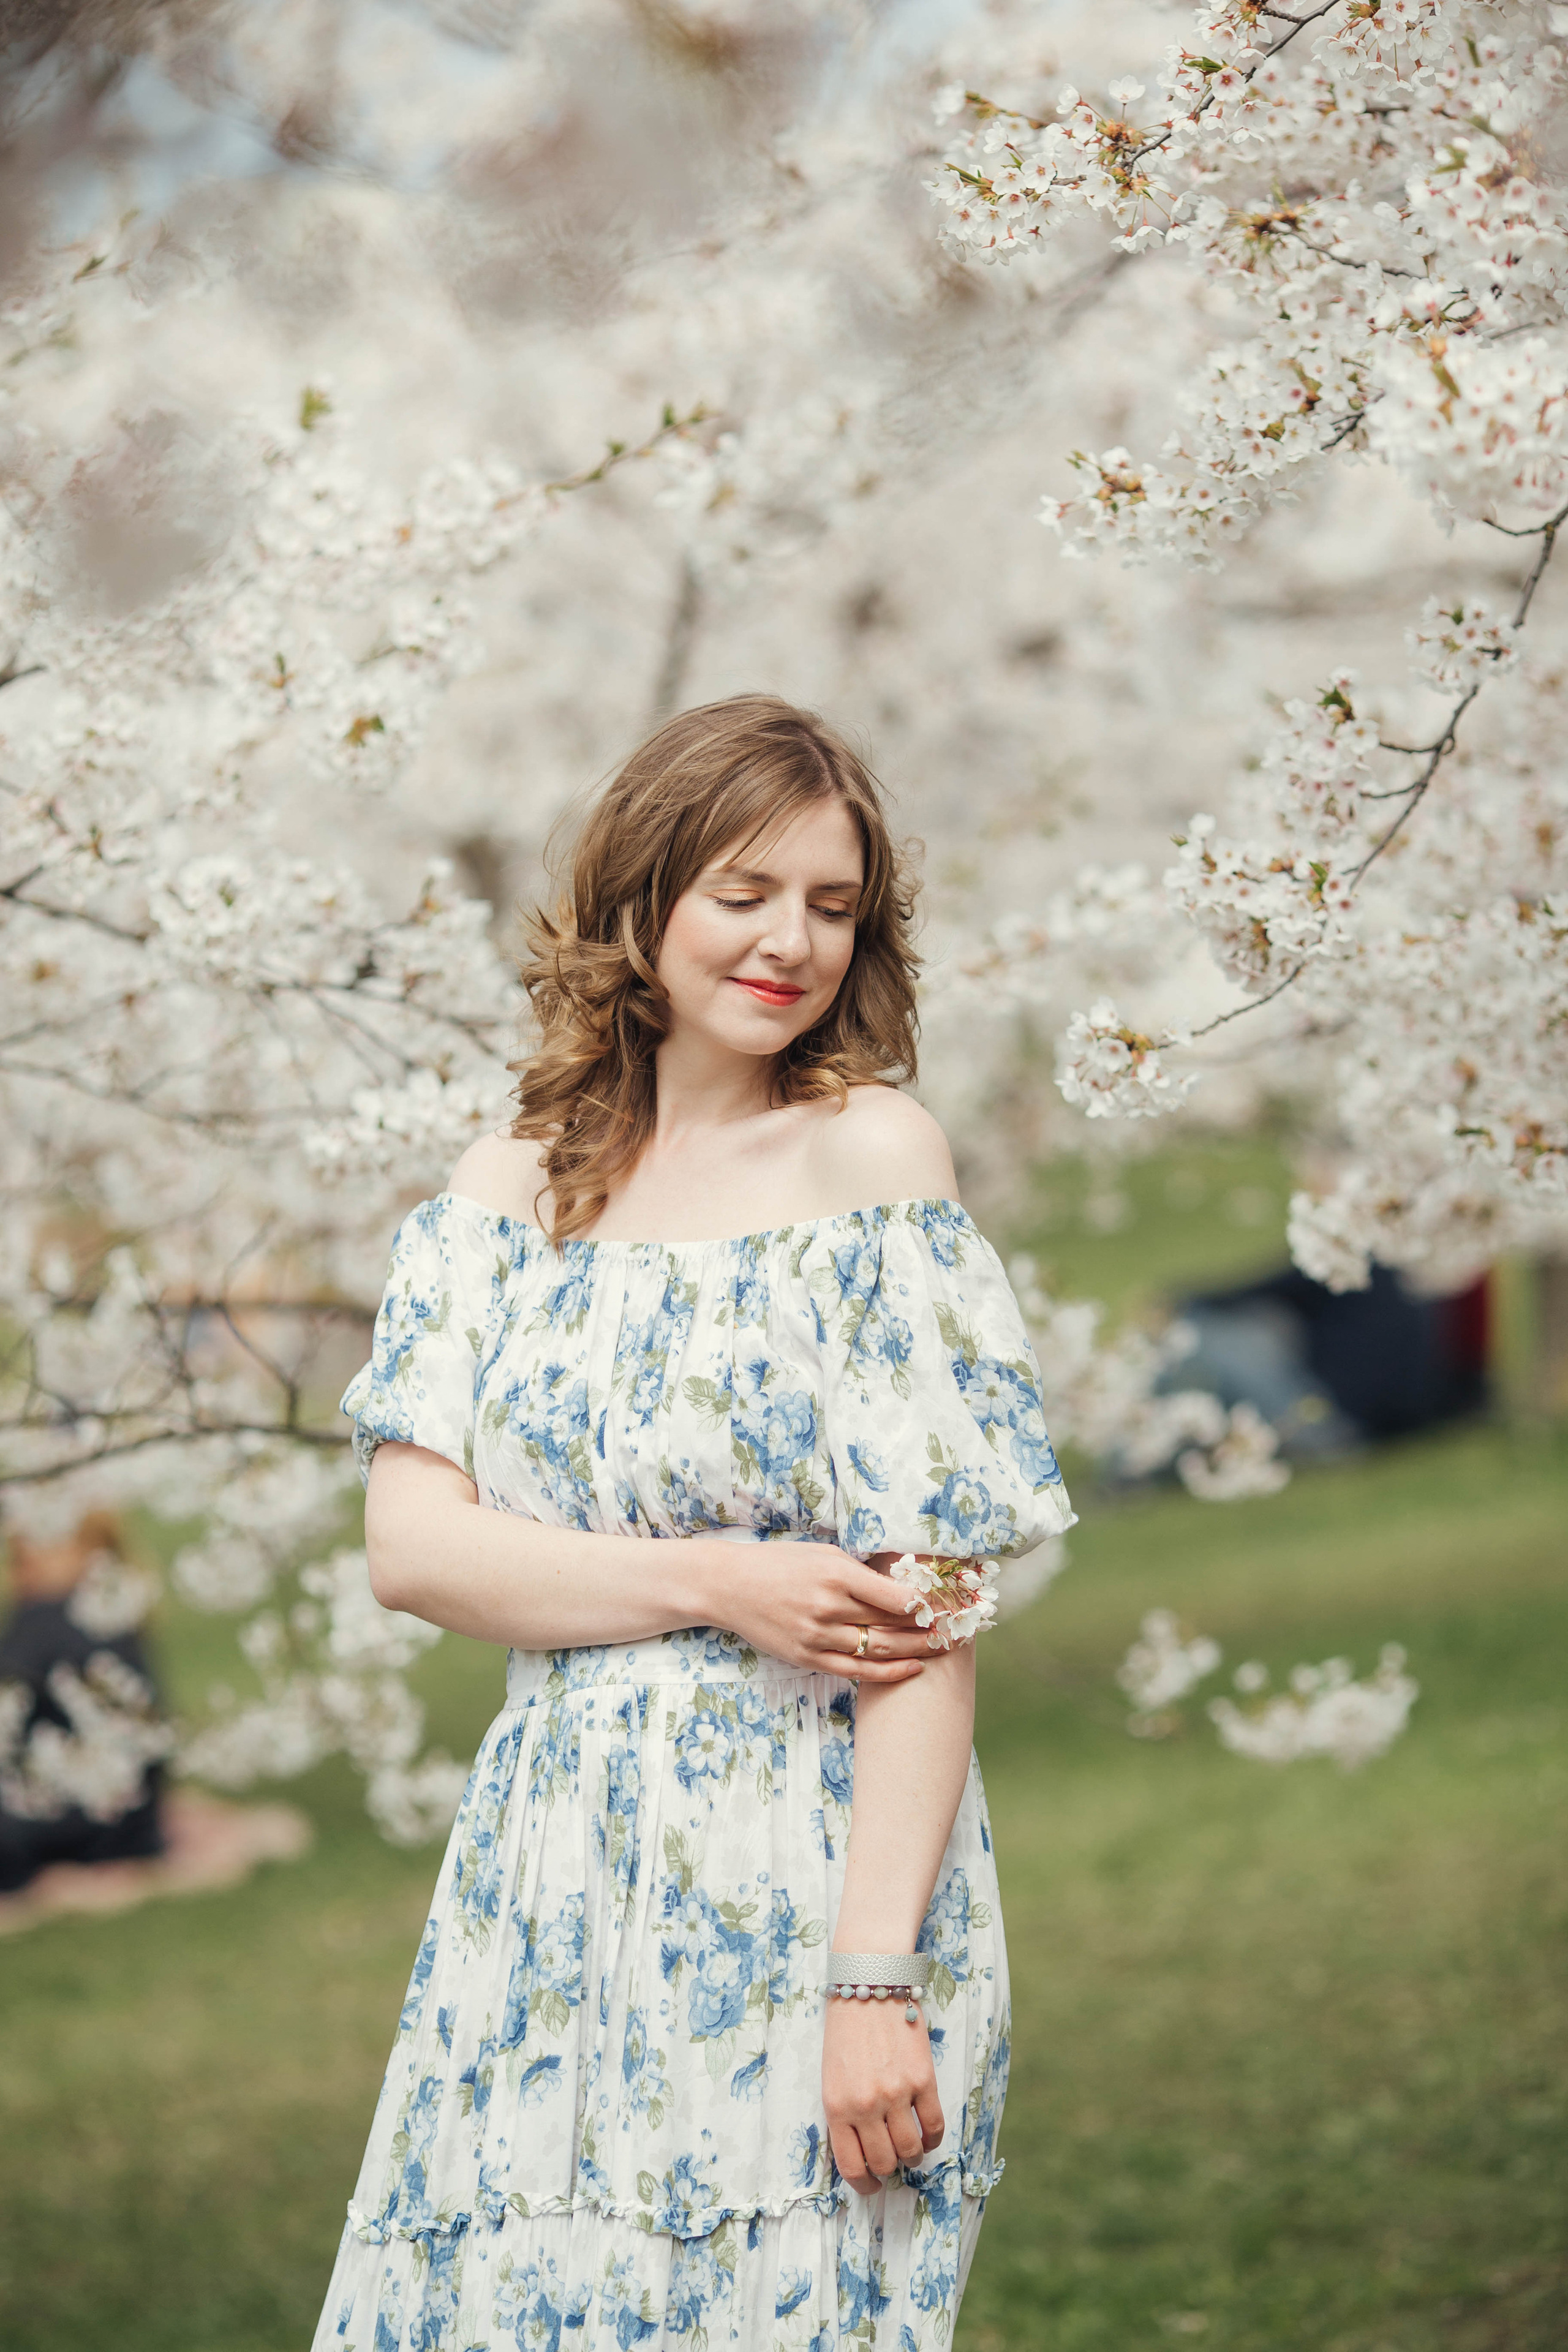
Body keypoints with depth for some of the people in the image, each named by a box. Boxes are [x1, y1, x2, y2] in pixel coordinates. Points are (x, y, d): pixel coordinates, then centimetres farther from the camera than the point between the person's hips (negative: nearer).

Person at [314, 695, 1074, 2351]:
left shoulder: (872, 1154, -4)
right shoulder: (511, 1188, 9)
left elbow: (932, 1608, -10)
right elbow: (411, 1545, 0)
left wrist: (878, 1973, -17)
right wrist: (719, 1585, -14)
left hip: (807, 1884, -4)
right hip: (549, 1887, 4)